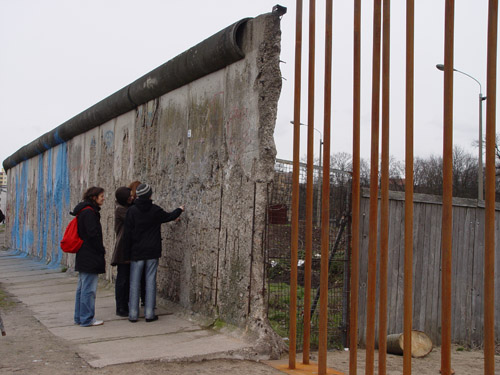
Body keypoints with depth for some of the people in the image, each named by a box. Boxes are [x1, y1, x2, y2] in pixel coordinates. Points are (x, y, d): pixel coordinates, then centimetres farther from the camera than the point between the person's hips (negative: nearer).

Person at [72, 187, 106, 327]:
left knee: (82, 287, 15)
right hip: (90, 257, -11)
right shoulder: (89, 212, -15)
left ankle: (79, 317, 22)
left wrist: (100, 251, 17)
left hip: (83, 257, 11)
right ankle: (87, 319, 1)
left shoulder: (84, 211, 16)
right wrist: (102, 251, -11)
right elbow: (93, 235, -20)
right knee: (89, 288, -5)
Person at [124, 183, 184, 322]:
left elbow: (128, 233, -4)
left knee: (134, 282, 4)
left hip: (136, 252, 0)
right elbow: (169, 216, 16)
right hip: (152, 253, 0)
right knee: (150, 282, 4)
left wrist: (128, 252, 3)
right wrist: (179, 210, 37)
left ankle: (133, 314, 6)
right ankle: (149, 313, 5)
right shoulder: (156, 210, -3)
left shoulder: (132, 211, -5)